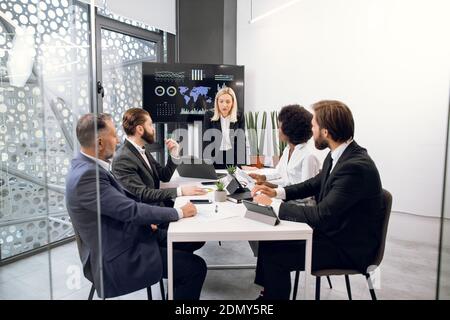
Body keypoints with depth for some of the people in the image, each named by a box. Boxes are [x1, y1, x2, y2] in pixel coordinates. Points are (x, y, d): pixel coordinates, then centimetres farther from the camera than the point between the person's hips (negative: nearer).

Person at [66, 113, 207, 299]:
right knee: (196, 267, -11)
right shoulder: (87, 175, -26)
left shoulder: (87, 166, 4)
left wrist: (143, 218, -1)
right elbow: (131, 210, -27)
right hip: (116, 261, -10)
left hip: (124, 240, 10)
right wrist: (179, 213, -17)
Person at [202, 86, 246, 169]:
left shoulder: (239, 116, -3)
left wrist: (243, 164, -15)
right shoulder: (209, 115, -5)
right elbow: (206, 140, -9)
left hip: (233, 159, 1)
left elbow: (241, 141, -5)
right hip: (214, 158, -1)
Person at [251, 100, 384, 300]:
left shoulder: (356, 166, -28)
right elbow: (315, 184, 14)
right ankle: (268, 292, 20)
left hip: (349, 248, -8)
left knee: (274, 254, -14)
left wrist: (274, 204, -20)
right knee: (270, 239, 4)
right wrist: (277, 192, 1)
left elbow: (321, 216, -29)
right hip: (330, 229, 9)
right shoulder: (337, 155, 0)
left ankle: (273, 294, 11)